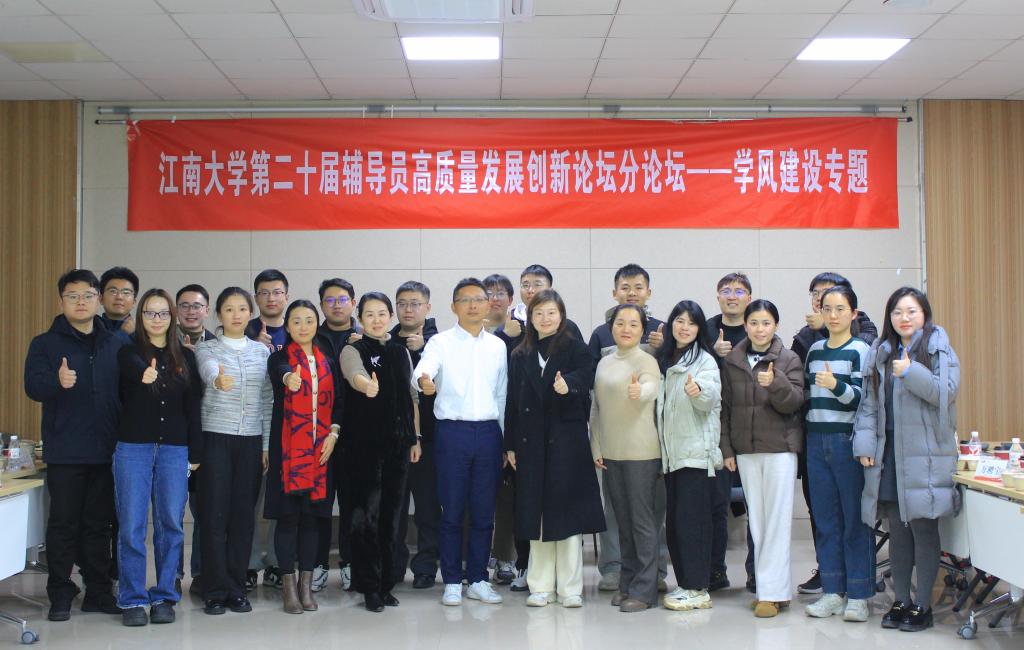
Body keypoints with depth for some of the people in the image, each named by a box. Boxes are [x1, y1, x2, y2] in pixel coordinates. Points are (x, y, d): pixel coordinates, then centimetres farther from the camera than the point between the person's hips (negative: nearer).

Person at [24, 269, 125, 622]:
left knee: (98, 524, 10)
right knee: (63, 523, 3)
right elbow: (32, 386, -10)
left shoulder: (116, 345, 9)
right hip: (64, 451, -2)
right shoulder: (45, 344, 3)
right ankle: (60, 595, 12)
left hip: (107, 450, 2)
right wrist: (58, 382, -32)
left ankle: (99, 592, 18)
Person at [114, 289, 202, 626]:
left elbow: (193, 407, 9)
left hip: (174, 449, 2)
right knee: (132, 525, -2)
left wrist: (195, 452, 5)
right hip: (133, 447, -2)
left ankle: (164, 597, 14)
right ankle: (133, 600, 8)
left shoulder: (185, 357, 10)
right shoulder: (129, 352, 3)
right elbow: (133, 367, -22)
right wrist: (145, 374, -46)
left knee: (170, 524, 4)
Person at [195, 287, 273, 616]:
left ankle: (237, 589, 13)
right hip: (216, 437, -2)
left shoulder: (262, 351, 10)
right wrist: (218, 380, -46)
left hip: (251, 440, 3)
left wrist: (268, 445, 4)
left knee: (243, 514, 4)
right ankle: (216, 591, 5)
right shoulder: (207, 348, 2)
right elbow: (208, 370, -22)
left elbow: (268, 400, 10)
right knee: (215, 514, -3)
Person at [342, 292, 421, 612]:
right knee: (367, 514, -6)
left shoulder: (401, 352, 13)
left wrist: (415, 437, 11)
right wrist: (368, 385, -47)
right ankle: (370, 587, 2)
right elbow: (355, 374, -25)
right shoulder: (353, 350, -1)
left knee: (390, 513, 8)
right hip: (364, 442, -4)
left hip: (398, 441, 5)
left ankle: (386, 582, 17)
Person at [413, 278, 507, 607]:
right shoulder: (441, 342, -1)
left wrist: (507, 439, 10)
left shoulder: (498, 346, 10)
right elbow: (422, 369, -20)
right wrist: (423, 381, -44)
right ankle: (452, 582, 13)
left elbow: (502, 394, 14)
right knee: (452, 511, 2)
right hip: (452, 431, -3)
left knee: (484, 511, 7)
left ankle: (477, 580, 19)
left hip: (488, 432, 3)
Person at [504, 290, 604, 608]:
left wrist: (568, 384, -40)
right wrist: (511, 445, 8)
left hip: (567, 441, -3)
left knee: (567, 512, 0)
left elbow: (586, 376, -18)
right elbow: (513, 401, 11)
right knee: (536, 513, 6)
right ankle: (541, 586, 15)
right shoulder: (520, 356, 13)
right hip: (531, 443, 3)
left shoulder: (576, 349, 2)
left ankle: (570, 588, 8)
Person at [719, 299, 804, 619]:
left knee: (777, 518, -5)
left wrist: (776, 383, -28)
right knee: (756, 519, 5)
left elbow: (794, 403, -9)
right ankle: (776, 588, 11)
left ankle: (772, 591, -4)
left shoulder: (788, 360, 0)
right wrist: (726, 448, 6)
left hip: (780, 447, -4)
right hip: (745, 449, 4)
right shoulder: (732, 361, 9)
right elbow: (726, 407, 10)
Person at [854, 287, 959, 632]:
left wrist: (912, 373, -21)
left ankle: (923, 605, 9)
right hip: (888, 451, 5)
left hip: (925, 452, -4)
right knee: (897, 529, 10)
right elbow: (869, 403, 10)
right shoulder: (880, 353, 13)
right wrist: (865, 444, 1)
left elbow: (946, 393, -11)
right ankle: (901, 600, 20)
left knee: (922, 526, -1)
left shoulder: (939, 349, 0)